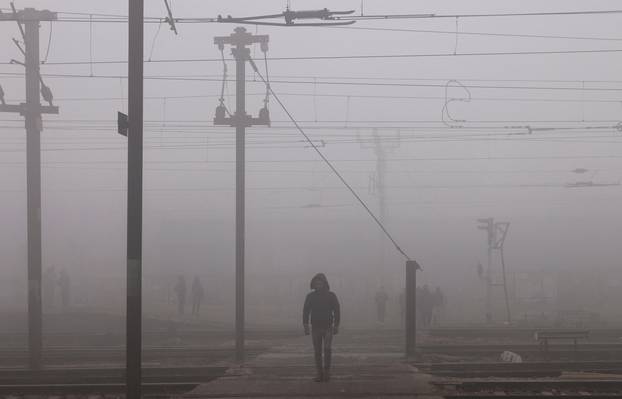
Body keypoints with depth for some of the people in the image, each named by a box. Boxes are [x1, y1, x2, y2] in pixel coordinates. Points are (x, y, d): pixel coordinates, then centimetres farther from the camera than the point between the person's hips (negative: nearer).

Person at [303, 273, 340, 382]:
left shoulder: (331, 295, -3)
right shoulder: (310, 296, 0)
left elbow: (336, 311, -1)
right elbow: (305, 312, -1)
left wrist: (336, 326, -6)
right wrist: (306, 327, -11)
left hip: (328, 327, -2)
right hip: (315, 327, 2)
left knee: (327, 348, -17)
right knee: (317, 352, 1)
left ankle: (327, 370, -2)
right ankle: (320, 374, 7)